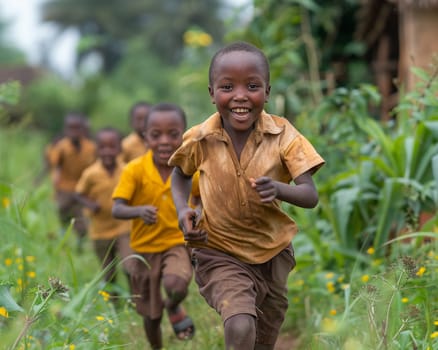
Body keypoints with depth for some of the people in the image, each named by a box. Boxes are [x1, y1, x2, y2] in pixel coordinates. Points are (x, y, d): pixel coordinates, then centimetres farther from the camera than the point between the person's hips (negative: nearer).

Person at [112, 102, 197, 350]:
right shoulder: (135, 170, -16)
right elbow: (117, 209, -22)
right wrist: (139, 211, -43)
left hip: (178, 244, 0)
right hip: (146, 249, 1)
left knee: (176, 286, -32)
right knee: (151, 316, 12)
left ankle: (174, 307, 6)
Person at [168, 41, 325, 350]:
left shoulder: (282, 134, -15)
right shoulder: (201, 139, -14)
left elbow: (311, 196, -19)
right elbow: (181, 174, 9)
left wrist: (279, 189, -40)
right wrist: (183, 211, -11)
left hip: (274, 252, 2)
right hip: (221, 253, -2)